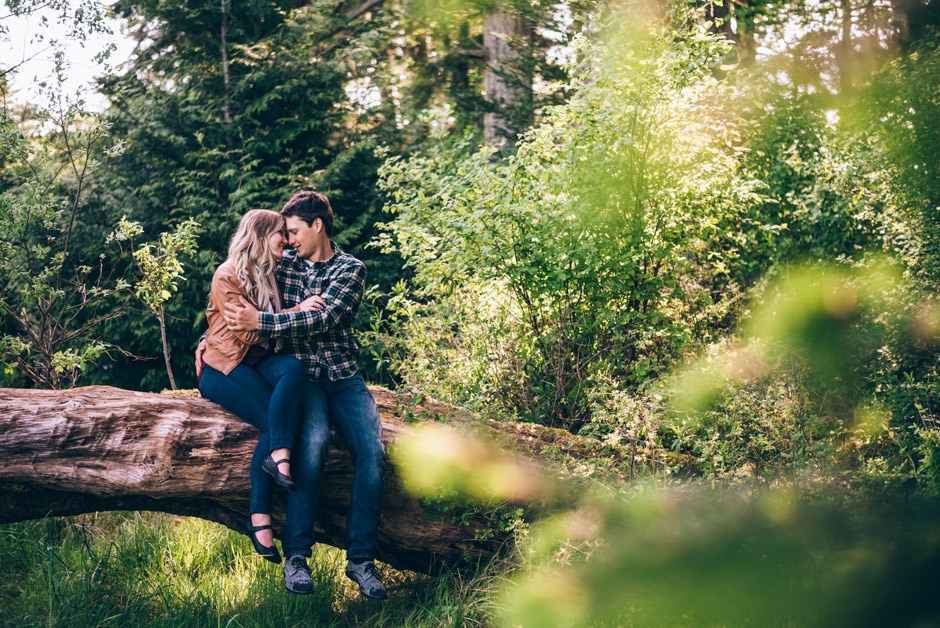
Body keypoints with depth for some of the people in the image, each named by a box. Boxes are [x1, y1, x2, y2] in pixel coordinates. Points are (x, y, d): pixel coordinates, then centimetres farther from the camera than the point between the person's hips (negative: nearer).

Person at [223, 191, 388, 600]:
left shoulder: (351, 270, 3)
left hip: (345, 377, 0)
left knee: (372, 452, -24)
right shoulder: (282, 265, 13)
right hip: (302, 375, 0)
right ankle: (296, 554, -25)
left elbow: (322, 320, -13)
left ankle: (360, 558, -15)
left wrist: (260, 322, -18)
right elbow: (232, 307, 24)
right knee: (314, 440, -31)